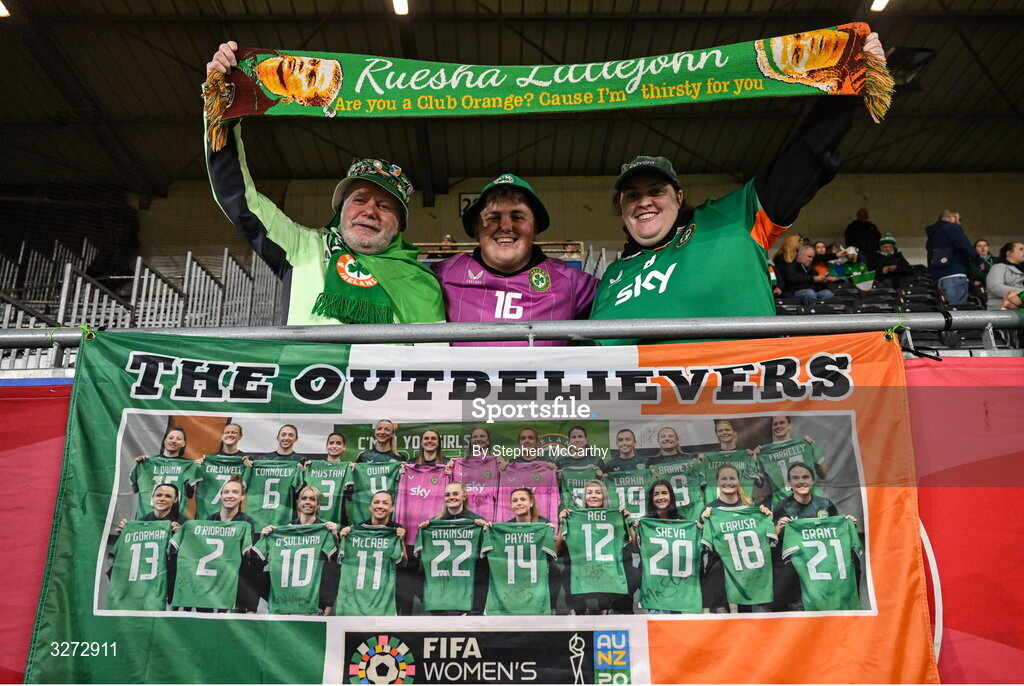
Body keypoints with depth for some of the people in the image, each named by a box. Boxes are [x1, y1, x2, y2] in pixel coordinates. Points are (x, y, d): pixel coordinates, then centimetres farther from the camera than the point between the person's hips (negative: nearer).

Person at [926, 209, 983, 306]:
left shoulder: (931, 236, 25)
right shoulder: (952, 228, 3)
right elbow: (965, 246, -10)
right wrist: (978, 261, -1)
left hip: (938, 277, 8)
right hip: (955, 275, -8)